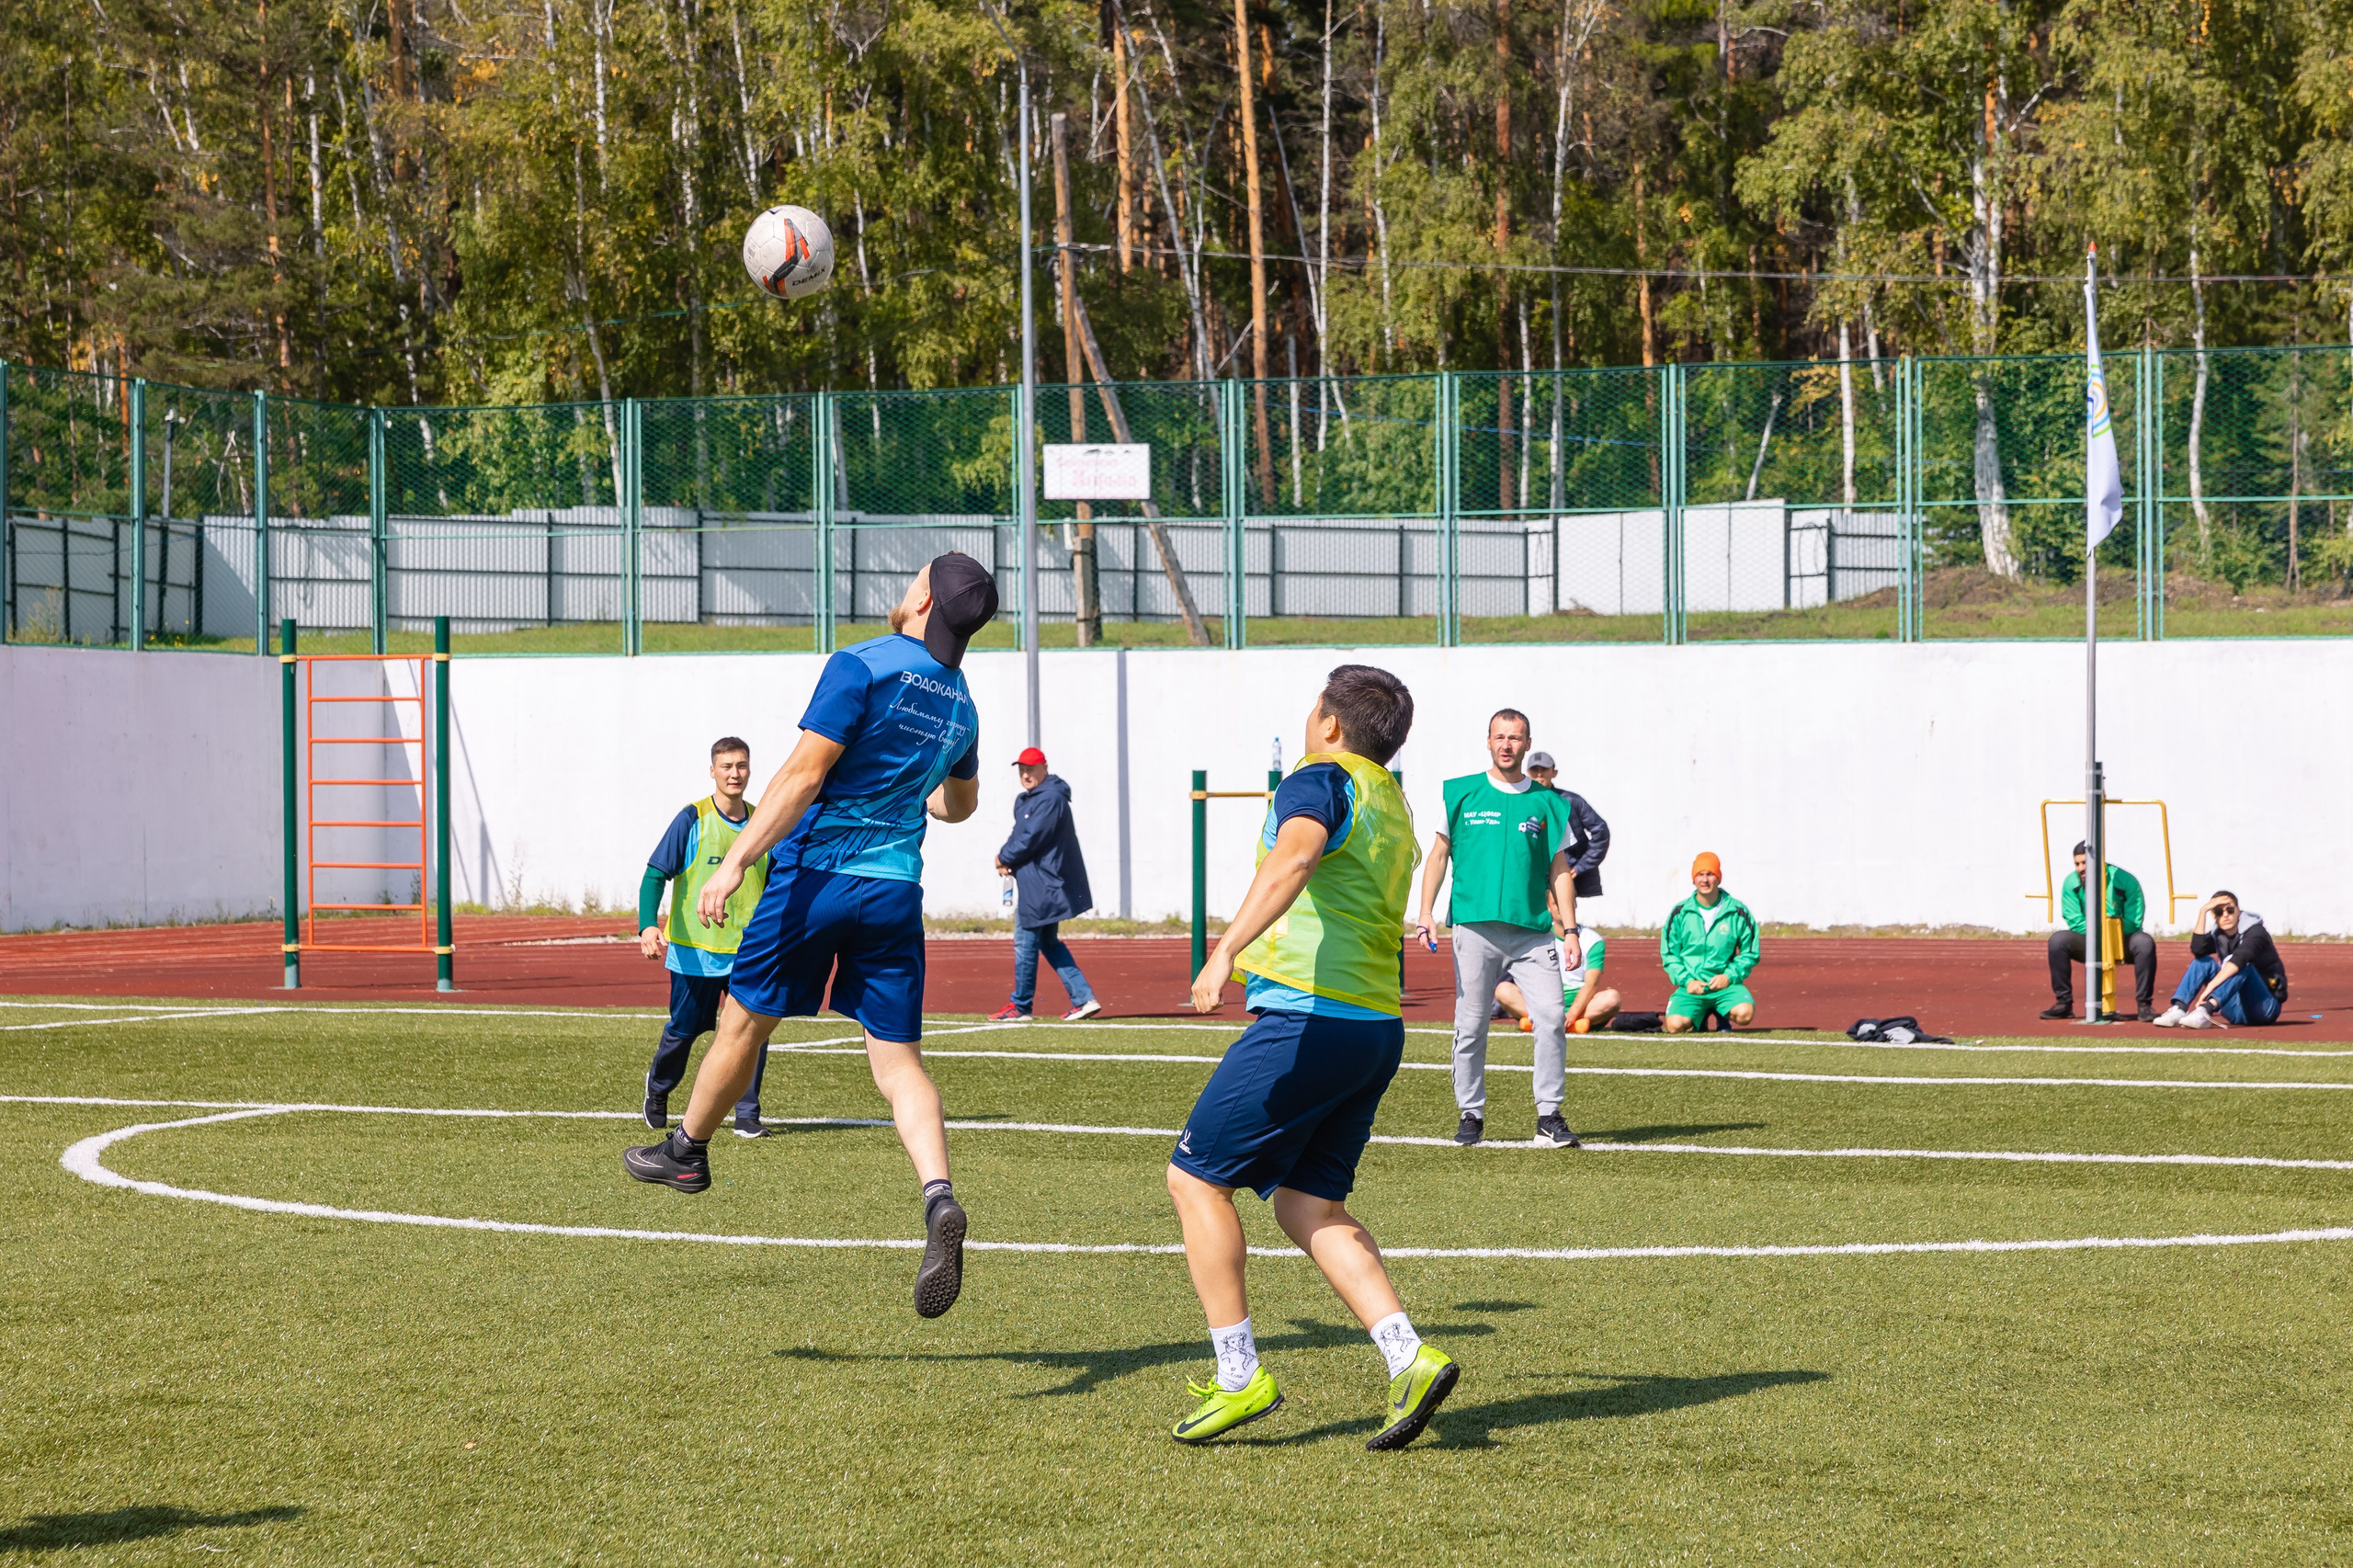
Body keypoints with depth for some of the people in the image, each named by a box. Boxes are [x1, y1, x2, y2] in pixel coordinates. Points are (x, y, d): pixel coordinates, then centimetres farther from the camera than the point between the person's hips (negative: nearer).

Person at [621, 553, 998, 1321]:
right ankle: (938, 1197, -21)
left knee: (745, 1020, 15)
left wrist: (736, 860, -16)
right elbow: (960, 803, 28)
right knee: (898, 1061, 1)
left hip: (817, 874, -5)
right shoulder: (960, 705, 10)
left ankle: (687, 1149, 33)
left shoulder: (862, 666, -11)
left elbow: (804, 772, -17)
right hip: (895, 890, 5)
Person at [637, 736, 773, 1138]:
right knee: (684, 1030, 8)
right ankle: (658, 1089, 37)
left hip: (750, 950, 3)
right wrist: (648, 925, -23)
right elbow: (655, 874, -8)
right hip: (695, 949, -2)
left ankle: (747, 1115, 0)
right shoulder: (692, 819, -7)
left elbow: (773, 887, 19)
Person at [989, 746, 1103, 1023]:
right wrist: (1008, 860, -1)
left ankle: (1020, 1005, 7)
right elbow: (1020, 834, 18)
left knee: (1025, 942, -2)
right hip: (1043, 883, 11)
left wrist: (1004, 859, -6)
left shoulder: (1050, 799, -17)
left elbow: (1030, 839, -20)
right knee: (1049, 943, 13)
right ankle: (1084, 997, 10)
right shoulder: (1026, 800, 16)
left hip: (1043, 885, -11)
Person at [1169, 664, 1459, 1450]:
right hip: (1377, 1025, 9)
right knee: (1308, 1203, 10)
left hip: (1308, 1020, -9)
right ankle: (1409, 1359, -7)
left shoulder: (1320, 781, -5)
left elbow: (1294, 858, -27)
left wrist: (1228, 949, -38)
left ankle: (1239, 1377, 0)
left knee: (1195, 1177, 2)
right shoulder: (1391, 806, 22)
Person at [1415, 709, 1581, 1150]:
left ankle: (1550, 1117, -5)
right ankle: (1471, 1113, 12)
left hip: (1532, 931, 1)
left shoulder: (1546, 803, 11)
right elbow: (1439, 855, 11)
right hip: (1475, 927, -1)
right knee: (1471, 1026, 0)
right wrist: (1426, 912, -1)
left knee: (1550, 1018, -11)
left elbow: (1560, 871, 13)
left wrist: (1569, 930, 5)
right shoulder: (1461, 795, 8)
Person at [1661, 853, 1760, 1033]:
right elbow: (1669, 954, 8)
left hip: (1725, 984, 0)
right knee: (1675, 1025, -26)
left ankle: (1723, 1016, 7)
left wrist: (1729, 976, -8)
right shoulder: (1680, 914, 4)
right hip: (1691, 985, 1)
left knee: (1744, 1013, -32)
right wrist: (1687, 980, -7)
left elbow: (1750, 953, 8)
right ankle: (1700, 1017, 12)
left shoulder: (1738, 912, 2)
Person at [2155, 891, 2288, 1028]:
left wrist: (2210, 987, -43)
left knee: (2243, 965, -32)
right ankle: (2178, 1010, -25)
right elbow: (2197, 949, -15)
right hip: (2237, 1012, 6)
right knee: (2203, 960, -5)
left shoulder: (2255, 932, -12)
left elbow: (2239, 958, -31)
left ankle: (2205, 1011, -52)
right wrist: (2203, 911, -15)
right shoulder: (2218, 936, 6)